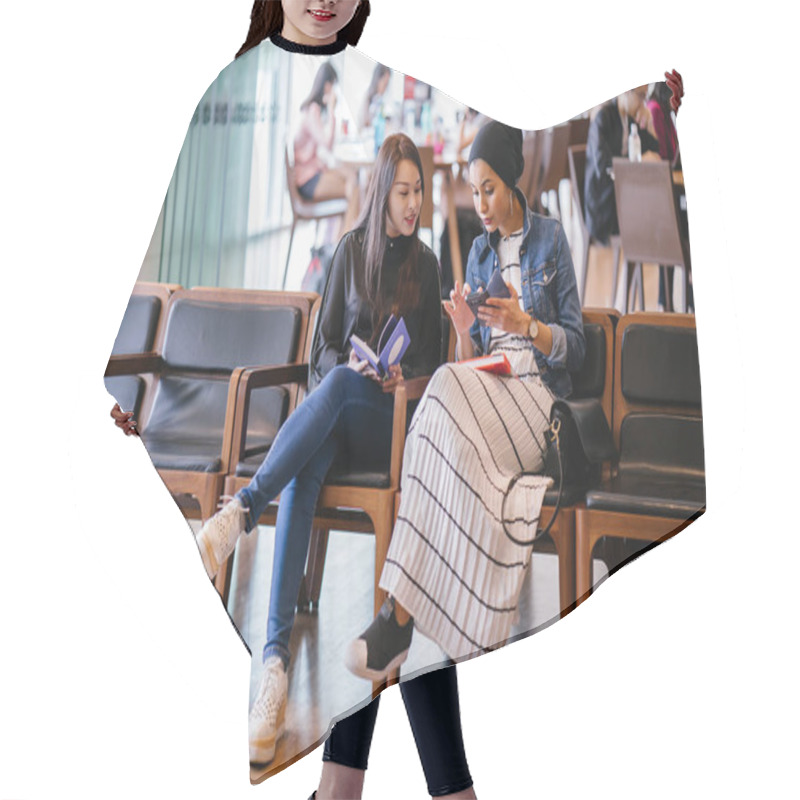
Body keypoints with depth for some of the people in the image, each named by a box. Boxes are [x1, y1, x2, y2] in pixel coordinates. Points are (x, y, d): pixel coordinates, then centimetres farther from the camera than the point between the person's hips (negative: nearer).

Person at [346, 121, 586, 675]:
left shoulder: (551, 239, 6)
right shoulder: (479, 251, 21)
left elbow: (576, 348, 2)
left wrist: (525, 324, -16)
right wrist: (464, 331, -6)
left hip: (536, 391, -4)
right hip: (483, 382, 4)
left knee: (446, 395, -34)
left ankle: (402, 614, -36)